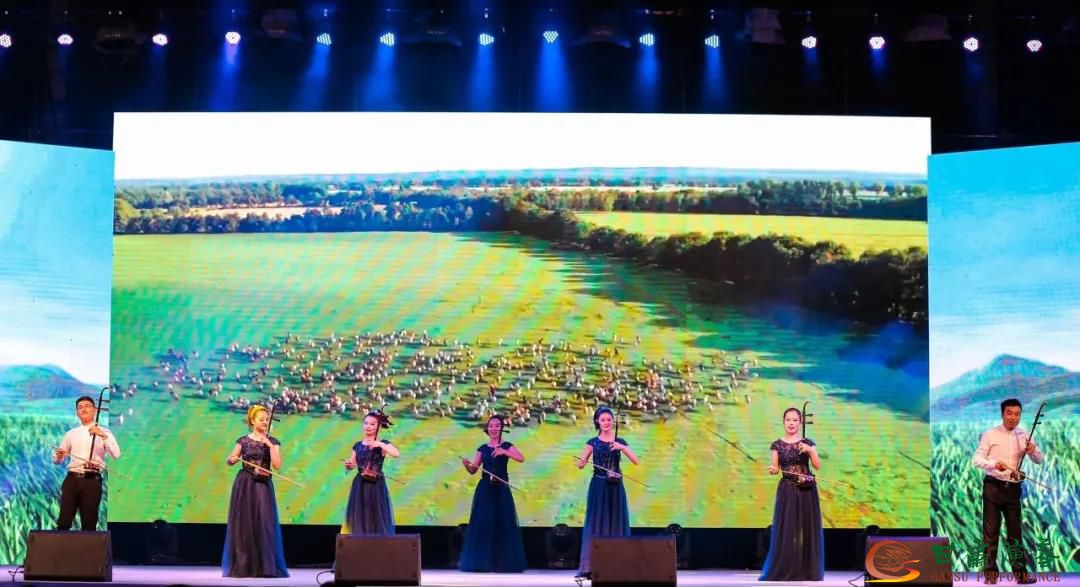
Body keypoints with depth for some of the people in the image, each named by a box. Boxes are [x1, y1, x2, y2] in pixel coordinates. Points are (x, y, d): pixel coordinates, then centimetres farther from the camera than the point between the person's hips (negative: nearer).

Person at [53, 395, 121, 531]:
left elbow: (116, 454, -10)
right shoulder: (71, 433, 16)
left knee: (89, 524, 0)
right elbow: (56, 459, 17)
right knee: (63, 522, -3)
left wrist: (103, 436, -22)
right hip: (72, 479, 2)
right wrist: (59, 455, -7)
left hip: (92, 481, -2)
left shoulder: (104, 433, 7)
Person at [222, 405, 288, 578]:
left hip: (263, 485, 0)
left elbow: (277, 465, -6)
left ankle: (264, 566, -3)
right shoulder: (243, 440, 5)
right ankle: (243, 566, 4)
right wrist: (232, 459, -13)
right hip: (244, 485, 0)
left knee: (264, 524, -6)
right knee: (243, 523, -2)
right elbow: (229, 461, 9)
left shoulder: (272, 441, 5)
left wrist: (270, 445, -11)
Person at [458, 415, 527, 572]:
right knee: (483, 523, -3)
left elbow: (522, 458, -15)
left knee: (503, 524, -3)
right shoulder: (482, 448, 10)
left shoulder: (507, 446, 3)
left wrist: (504, 452, -28)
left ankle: (503, 562, 3)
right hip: (485, 489, 1)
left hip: (501, 489, -1)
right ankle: (482, 561, 0)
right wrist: (466, 464, -14)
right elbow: (473, 470, 8)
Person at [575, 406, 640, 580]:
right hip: (598, 487, -2)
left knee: (616, 524, 0)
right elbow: (580, 465, -5)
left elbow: (636, 461, -4)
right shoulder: (593, 442, 3)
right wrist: (583, 461, -28)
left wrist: (622, 448, -17)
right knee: (596, 524, -6)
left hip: (615, 488, 2)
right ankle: (590, 568, -6)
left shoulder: (620, 442, 7)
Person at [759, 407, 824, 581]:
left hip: (806, 490, 0)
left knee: (806, 528, 0)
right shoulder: (777, 445, 5)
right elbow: (776, 468, 7)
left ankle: (807, 570, 5)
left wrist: (810, 451, -19)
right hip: (787, 490, 0)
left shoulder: (808, 443, 5)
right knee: (785, 529, -5)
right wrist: (772, 470, -15)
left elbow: (818, 466, -3)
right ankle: (784, 570, -1)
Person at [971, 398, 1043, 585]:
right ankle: (990, 572, 5)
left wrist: (1033, 451, -16)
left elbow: (1040, 460, 7)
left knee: (1015, 531, 7)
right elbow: (976, 460, -7)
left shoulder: (1024, 436, 6)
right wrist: (994, 464, -26)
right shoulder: (990, 435, -4)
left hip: (1013, 489, 3)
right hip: (993, 487, -3)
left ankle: (1021, 573, 10)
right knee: (991, 531, 1)